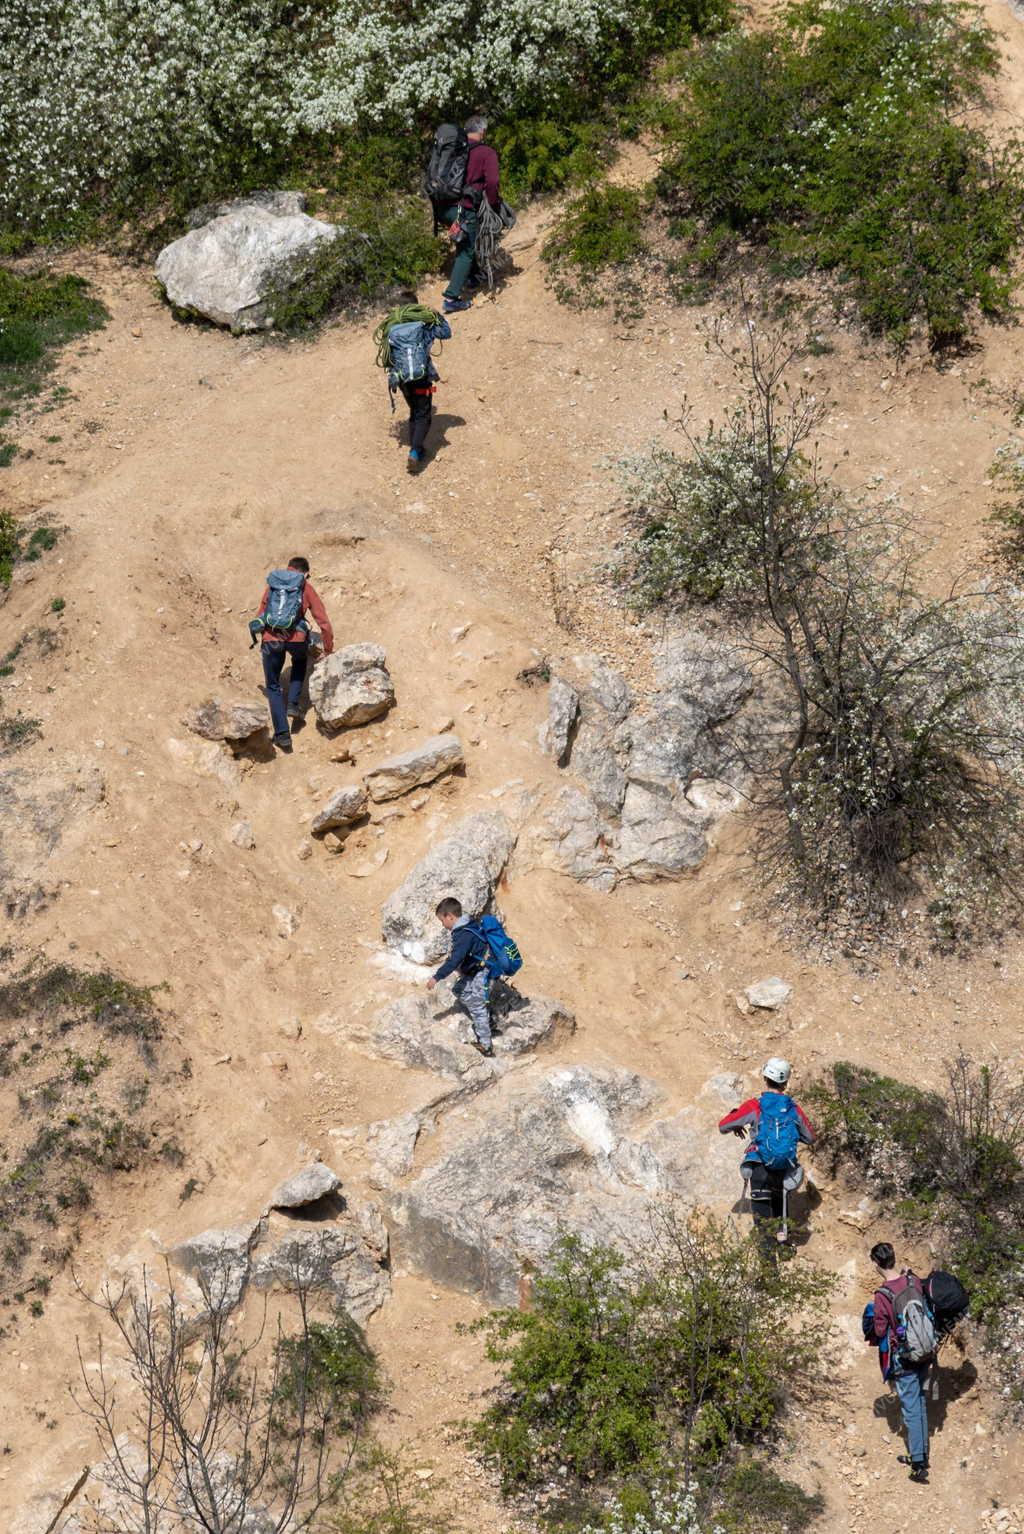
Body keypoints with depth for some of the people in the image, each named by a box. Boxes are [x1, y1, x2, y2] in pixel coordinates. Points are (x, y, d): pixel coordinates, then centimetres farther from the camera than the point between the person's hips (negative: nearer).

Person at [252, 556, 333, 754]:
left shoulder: (271, 585, 19)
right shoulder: (306, 589, 13)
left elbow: (261, 614, 26)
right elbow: (324, 622, 12)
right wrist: (328, 650, 22)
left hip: (270, 639, 1)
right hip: (296, 638, -1)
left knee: (273, 687, 14)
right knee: (300, 662, 36)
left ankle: (282, 734, 3)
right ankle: (293, 705, 20)